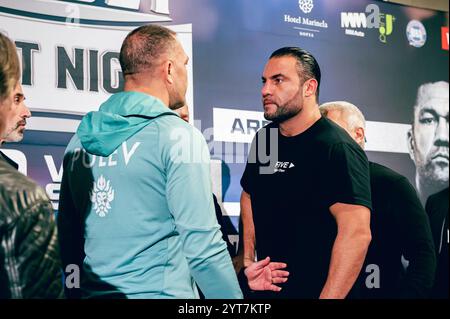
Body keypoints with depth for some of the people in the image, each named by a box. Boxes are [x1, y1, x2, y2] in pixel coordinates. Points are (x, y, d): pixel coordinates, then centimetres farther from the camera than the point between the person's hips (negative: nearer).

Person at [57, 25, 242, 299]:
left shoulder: (80, 140, 6)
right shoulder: (180, 137, -12)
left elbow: (67, 235, 12)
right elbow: (202, 245, -18)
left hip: (92, 291, 6)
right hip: (161, 291, -6)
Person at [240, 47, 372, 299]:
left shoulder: (337, 148, -18)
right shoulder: (263, 139, 4)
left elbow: (357, 232, -26)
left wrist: (329, 296, -29)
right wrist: (248, 258, 9)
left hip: (315, 290, -7)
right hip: (267, 286, 7)